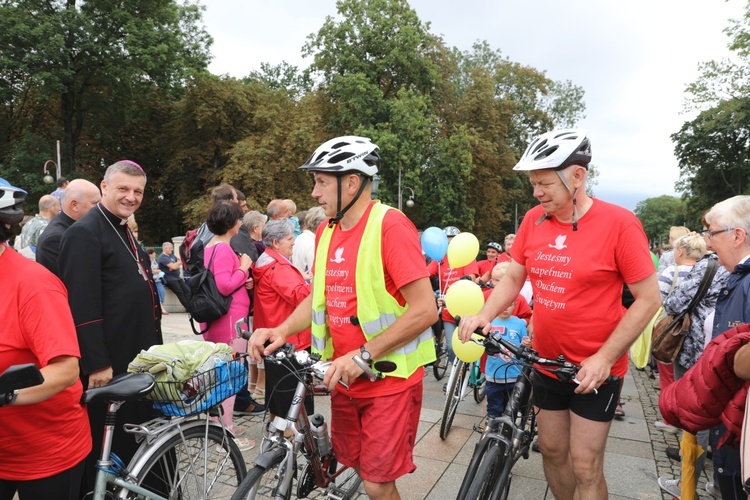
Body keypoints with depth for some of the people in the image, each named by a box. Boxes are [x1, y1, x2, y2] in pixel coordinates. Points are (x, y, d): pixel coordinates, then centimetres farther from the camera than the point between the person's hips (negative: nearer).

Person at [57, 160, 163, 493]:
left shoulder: (123, 231, 15)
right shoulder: (85, 233, -15)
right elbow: (83, 307, -22)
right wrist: (97, 364, -22)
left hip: (134, 360, 9)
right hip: (105, 367, -9)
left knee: (136, 442, 19)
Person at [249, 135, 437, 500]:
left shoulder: (390, 226, -18)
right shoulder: (326, 230, 6)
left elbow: (425, 309, -21)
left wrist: (364, 355, -23)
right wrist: (282, 330, -4)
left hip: (389, 378, -6)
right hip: (344, 376, 7)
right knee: (356, 469, 18)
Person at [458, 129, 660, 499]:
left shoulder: (618, 223, -16)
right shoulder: (533, 220, -2)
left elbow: (649, 299, -13)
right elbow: (513, 277, 6)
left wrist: (604, 358, -18)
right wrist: (485, 315, -11)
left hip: (595, 368, -4)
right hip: (547, 361, 5)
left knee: (585, 467, 4)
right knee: (552, 451, 17)